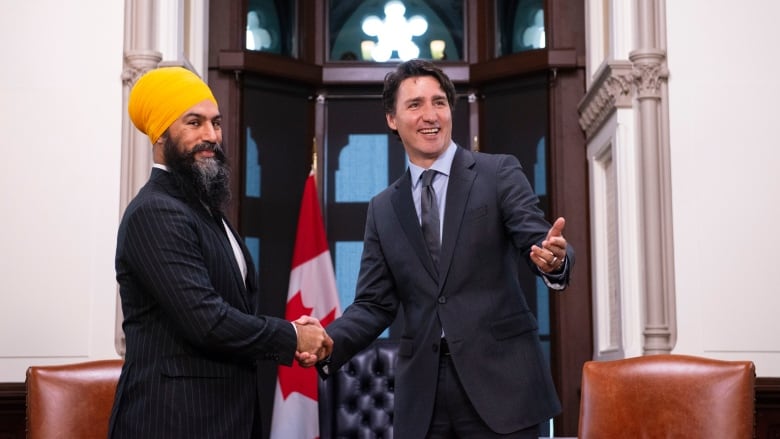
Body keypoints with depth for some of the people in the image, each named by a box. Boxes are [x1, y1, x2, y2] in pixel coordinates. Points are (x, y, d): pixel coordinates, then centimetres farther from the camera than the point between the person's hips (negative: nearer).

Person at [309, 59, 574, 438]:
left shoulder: (499, 173, 3)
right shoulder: (383, 208, 12)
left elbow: (537, 240, -9)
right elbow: (374, 303, 9)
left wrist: (553, 260, -32)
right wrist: (328, 342, -9)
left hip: (499, 378, -3)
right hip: (422, 390, 3)